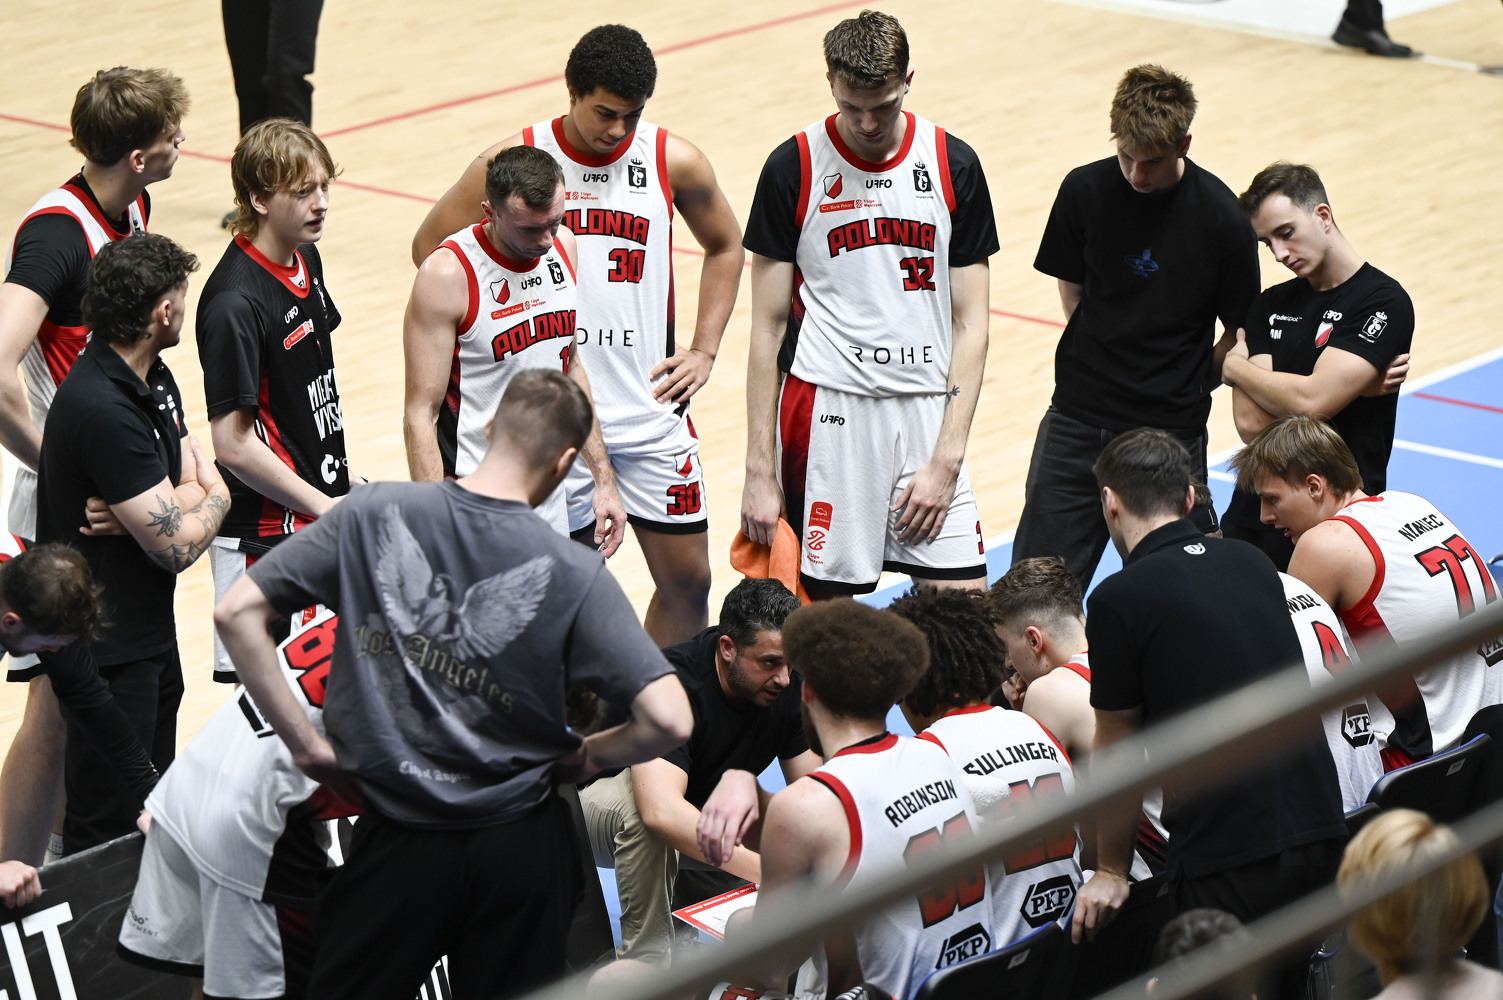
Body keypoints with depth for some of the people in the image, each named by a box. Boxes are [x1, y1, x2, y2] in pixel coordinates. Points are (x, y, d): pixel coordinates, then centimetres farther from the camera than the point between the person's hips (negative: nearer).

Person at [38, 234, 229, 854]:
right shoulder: (103, 411, -28)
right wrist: (212, 501, -2)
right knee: (106, 832, 0)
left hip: (151, 632, 10)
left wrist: (147, 515, -18)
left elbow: (199, 485, 4)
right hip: (109, 647, -10)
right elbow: (180, 546, -25)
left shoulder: (153, 379, 5)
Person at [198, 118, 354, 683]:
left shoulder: (305, 260, 5)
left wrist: (345, 483, 13)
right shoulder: (235, 302, -23)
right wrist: (324, 506, -15)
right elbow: (232, 443, -22)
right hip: (264, 535, -9)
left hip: (320, 517, 9)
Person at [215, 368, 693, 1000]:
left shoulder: (373, 514, -7)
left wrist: (307, 745, -2)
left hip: (397, 840, 1)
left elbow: (236, 613, -7)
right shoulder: (573, 573, -12)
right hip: (521, 848, -1)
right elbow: (668, 721, -17)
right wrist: (587, 757, 4)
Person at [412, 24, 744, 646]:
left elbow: (725, 247, 17)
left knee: (687, 578, 5)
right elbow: (430, 246, 6)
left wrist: (704, 350, 6)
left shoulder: (674, 162, -1)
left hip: (651, 409, 2)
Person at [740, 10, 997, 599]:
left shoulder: (954, 166, 3)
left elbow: (970, 324, 3)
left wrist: (947, 459, -6)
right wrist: (760, 472, -2)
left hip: (928, 413, 2)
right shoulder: (794, 168, -1)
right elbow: (768, 328, 2)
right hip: (828, 414, -2)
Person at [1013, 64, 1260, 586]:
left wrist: (1186, 385, -1)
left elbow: (1241, 331, 1)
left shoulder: (1221, 216, -10)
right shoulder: (1084, 190, -3)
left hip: (1171, 428, -2)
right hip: (1078, 415, 2)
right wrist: (1106, 364, 6)